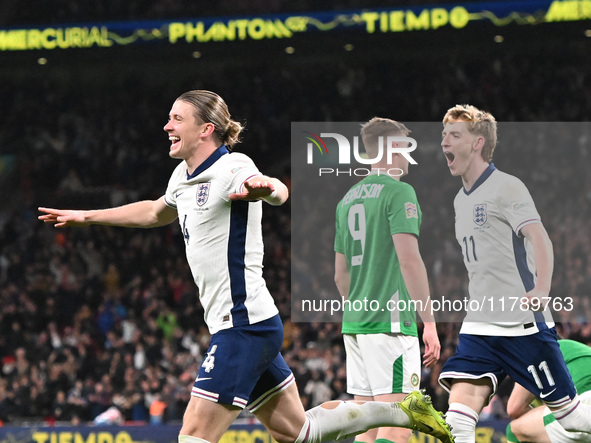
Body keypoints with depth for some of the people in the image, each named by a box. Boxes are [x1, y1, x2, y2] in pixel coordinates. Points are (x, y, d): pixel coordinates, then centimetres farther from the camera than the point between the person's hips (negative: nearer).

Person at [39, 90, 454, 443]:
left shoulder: (232, 168, -13)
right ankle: (405, 410, 26)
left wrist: (264, 187, -59)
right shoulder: (185, 175, 13)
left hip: (245, 325, -9)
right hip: (249, 324, 9)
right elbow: (156, 212, 35)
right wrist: (86, 216, 38)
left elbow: (279, 192, -36)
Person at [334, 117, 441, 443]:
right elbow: (409, 260, -17)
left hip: (355, 321, 8)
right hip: (391, 321, -8)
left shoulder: (348, 198, 17)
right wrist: (429, 323, -15)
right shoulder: (398, 192, -7)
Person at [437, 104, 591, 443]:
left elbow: (539, 240, -22)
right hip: (478, 327, 7)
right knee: (459, 412, -12)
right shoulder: (462, 199, 17)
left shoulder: (506, 187, -8)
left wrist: (541, 290, -39)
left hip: (524, 326, -7)